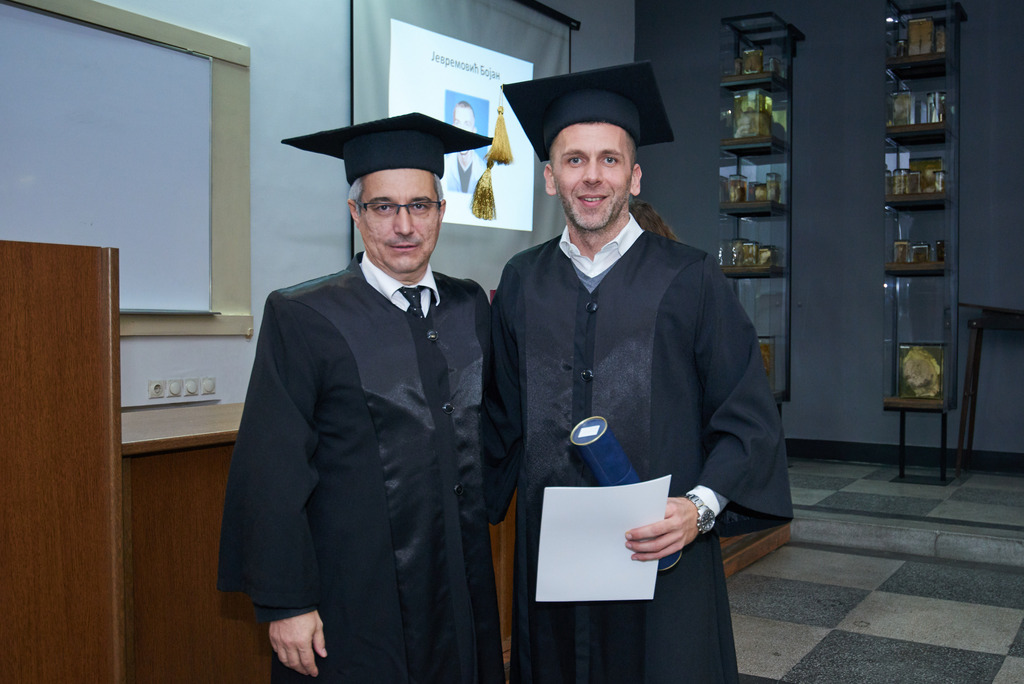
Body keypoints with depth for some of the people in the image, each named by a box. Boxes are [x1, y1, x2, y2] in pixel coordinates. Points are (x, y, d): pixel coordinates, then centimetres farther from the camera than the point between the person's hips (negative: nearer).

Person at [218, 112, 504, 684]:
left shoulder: (471, 308, 4)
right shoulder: (303, 318, -10)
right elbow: (272, 476, -11)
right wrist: (285, 604, -12)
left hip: (463, 592, 5)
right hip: (352, 607, -4)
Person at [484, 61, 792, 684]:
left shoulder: (690, 280, -3)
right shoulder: (521, 282, 6)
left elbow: (749, 418, -4)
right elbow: (502, 417, 11)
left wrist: (702, 506, -16)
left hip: (661, 553, -2)